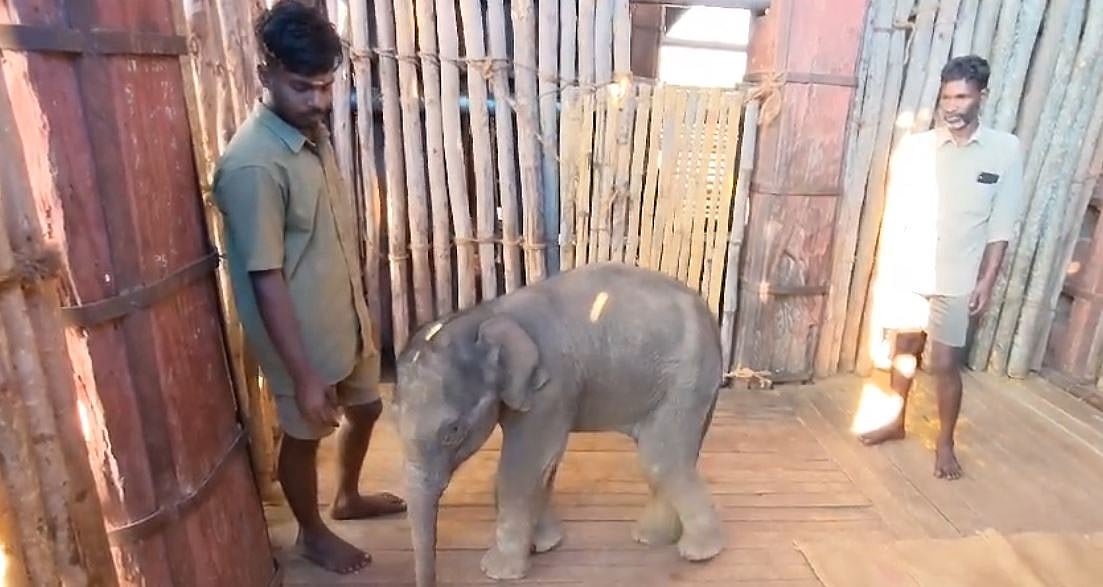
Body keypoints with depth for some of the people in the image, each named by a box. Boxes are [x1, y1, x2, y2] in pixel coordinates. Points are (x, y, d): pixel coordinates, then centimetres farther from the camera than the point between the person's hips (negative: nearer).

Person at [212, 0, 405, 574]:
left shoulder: (313, 132, 1)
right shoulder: (252, 164, -26)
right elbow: (266, 279, -25)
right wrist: (303, 374, -23)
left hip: (347, 317, 8)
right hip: (301, 335, -8)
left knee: (365, 408, 25)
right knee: (304, 436, 15)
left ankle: (349, 497, 51)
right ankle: (312, 534, 41)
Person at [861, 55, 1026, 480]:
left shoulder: (1006, 150, -5)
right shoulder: (913, 147, -3)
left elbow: (1002, 226, -3)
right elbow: (893, 216, -1)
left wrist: (987, 281, -6)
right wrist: (882, 273, -2)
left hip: (956, 281, -2)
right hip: (907, 272, 2)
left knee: (946, 364, 3)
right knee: (904, 351, 16)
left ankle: (945, 443, 22)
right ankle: (896, 423, 34)